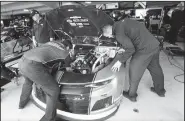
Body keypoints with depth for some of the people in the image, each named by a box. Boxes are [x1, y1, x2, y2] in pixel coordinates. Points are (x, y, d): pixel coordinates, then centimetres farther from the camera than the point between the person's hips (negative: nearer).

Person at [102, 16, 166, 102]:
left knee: (134, 71, 7)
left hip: (145, 49, -10)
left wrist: (120, 61, -8)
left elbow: (130, 49, -18)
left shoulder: (119, 34, -14)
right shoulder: (122, 22, 12)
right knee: (155, 68, 25)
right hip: (155, 44, 10)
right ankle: (160, 90, 47)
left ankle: (131, 95, 27)